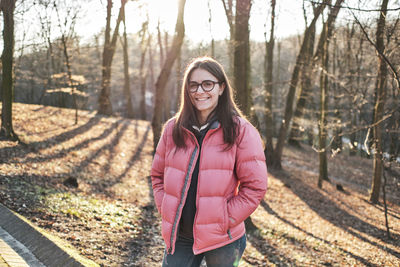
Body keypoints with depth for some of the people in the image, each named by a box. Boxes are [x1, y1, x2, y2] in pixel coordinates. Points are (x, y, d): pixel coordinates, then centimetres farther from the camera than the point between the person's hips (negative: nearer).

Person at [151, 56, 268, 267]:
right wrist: (165, 210, 1)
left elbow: (255, 186, -8)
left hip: (222, 241, -3)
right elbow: (158, 176, 14)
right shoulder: (173, 129, 5)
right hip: (179, 237, 3)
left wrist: (225, 220, -12)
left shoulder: (241, 131, -6)